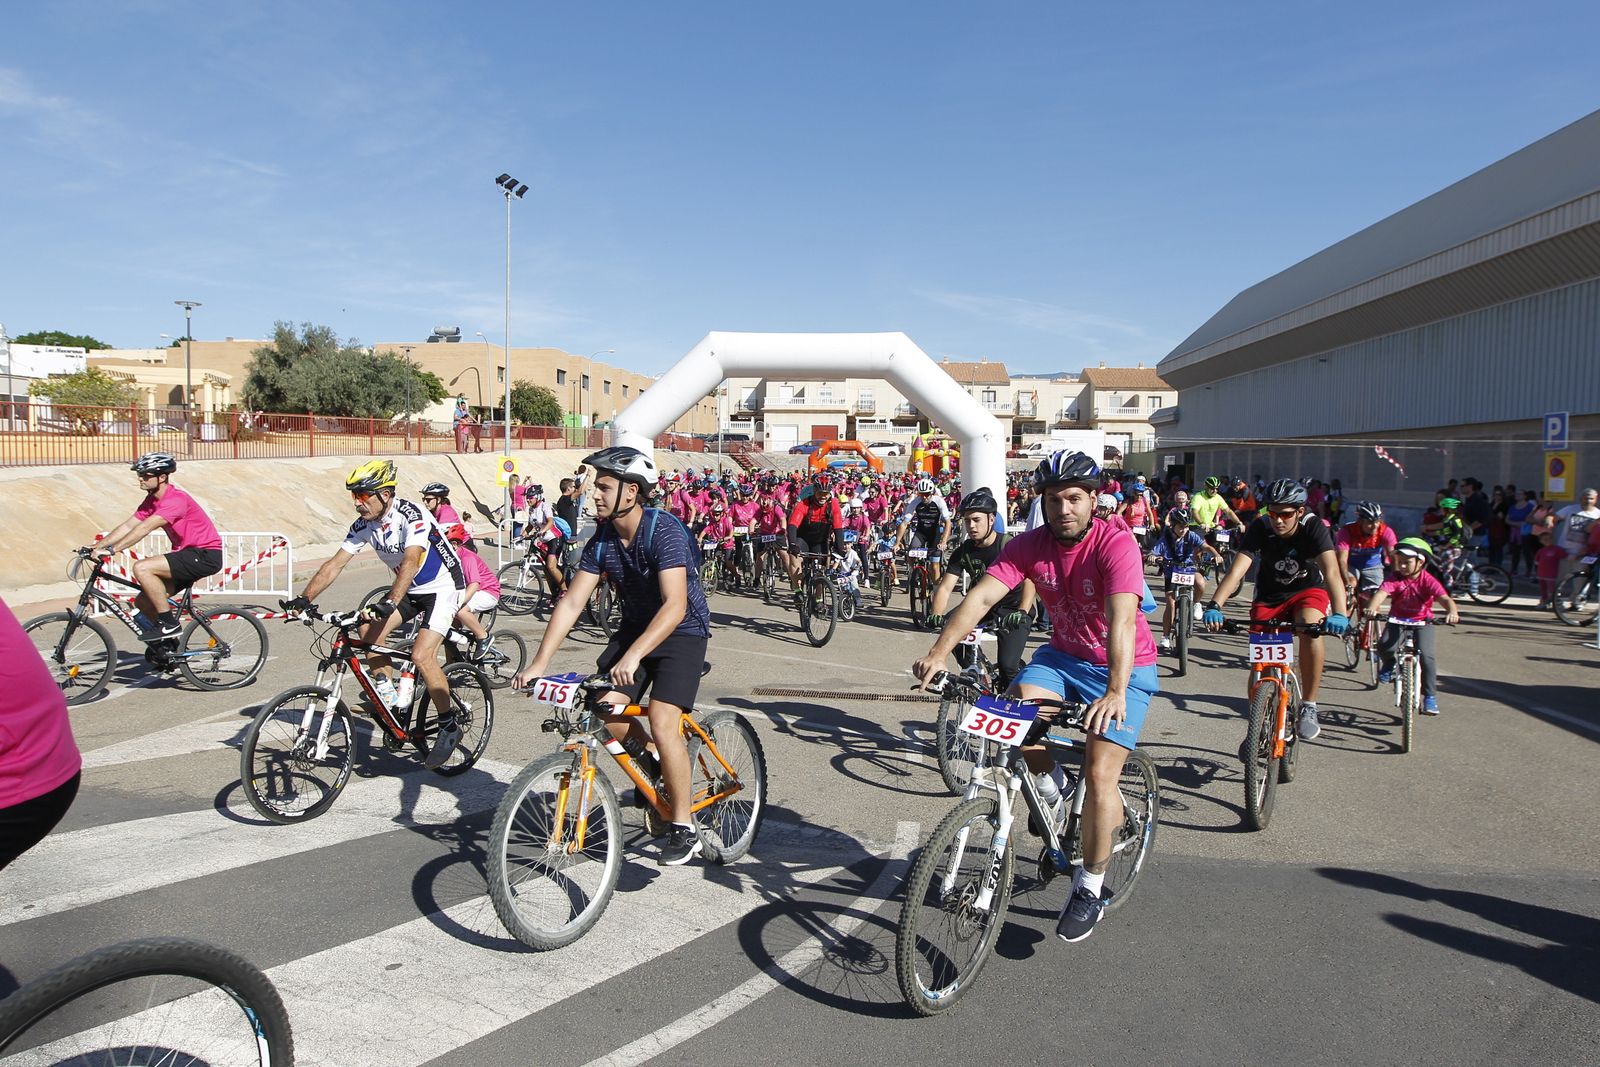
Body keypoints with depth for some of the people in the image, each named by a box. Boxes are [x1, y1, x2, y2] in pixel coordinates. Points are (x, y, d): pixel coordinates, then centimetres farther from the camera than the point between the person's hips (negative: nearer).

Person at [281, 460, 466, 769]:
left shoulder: (411, 515, -26)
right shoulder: (364, 524, -5)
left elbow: (410, 562, -39)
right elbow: (335, 564, -7)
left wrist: (389, 603, -52)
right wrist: (304, 598, -19)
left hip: (442, 587, -8)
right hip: (410, 589, 8)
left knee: (421, 655, -21)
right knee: (368, 632, -13)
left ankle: (449, 729, -7)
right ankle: (388, 694, 8)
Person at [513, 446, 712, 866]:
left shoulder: (665, 531, -26)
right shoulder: (602, 539, -6)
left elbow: (675, 605, -35)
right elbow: (571, 602, -7)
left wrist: (633, 656, -46)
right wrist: (539, 662, -16)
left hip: (682, 631, -6)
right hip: (635, 628, 7)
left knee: (662, 722, -21)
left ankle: (684, 829, -5)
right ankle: (654, 763, 19)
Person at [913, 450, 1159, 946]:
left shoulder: (1116, 545, -25)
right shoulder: (1029, 545, -12)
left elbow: (1121, 619, -38)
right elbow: (982, 596, -23)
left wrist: (1115, 692, -53)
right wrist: (938, 653, -38)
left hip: (1124, 668, -4)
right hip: (1063, 656, 4)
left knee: (1099, 774, -14)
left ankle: (1089, 888, 7)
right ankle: (1050, 789, 4)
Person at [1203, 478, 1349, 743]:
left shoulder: (1313, 526, -24)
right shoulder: (1260, 528, -21)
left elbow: (1331, 571, -36)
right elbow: (1237, 569, -32)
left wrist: (1340, 614, -52)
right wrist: (1215, 606, -48)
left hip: (1308, 591, -1)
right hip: (1269, 597, 1)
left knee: (1310, 626, -34)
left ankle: (1308, 708, -21)